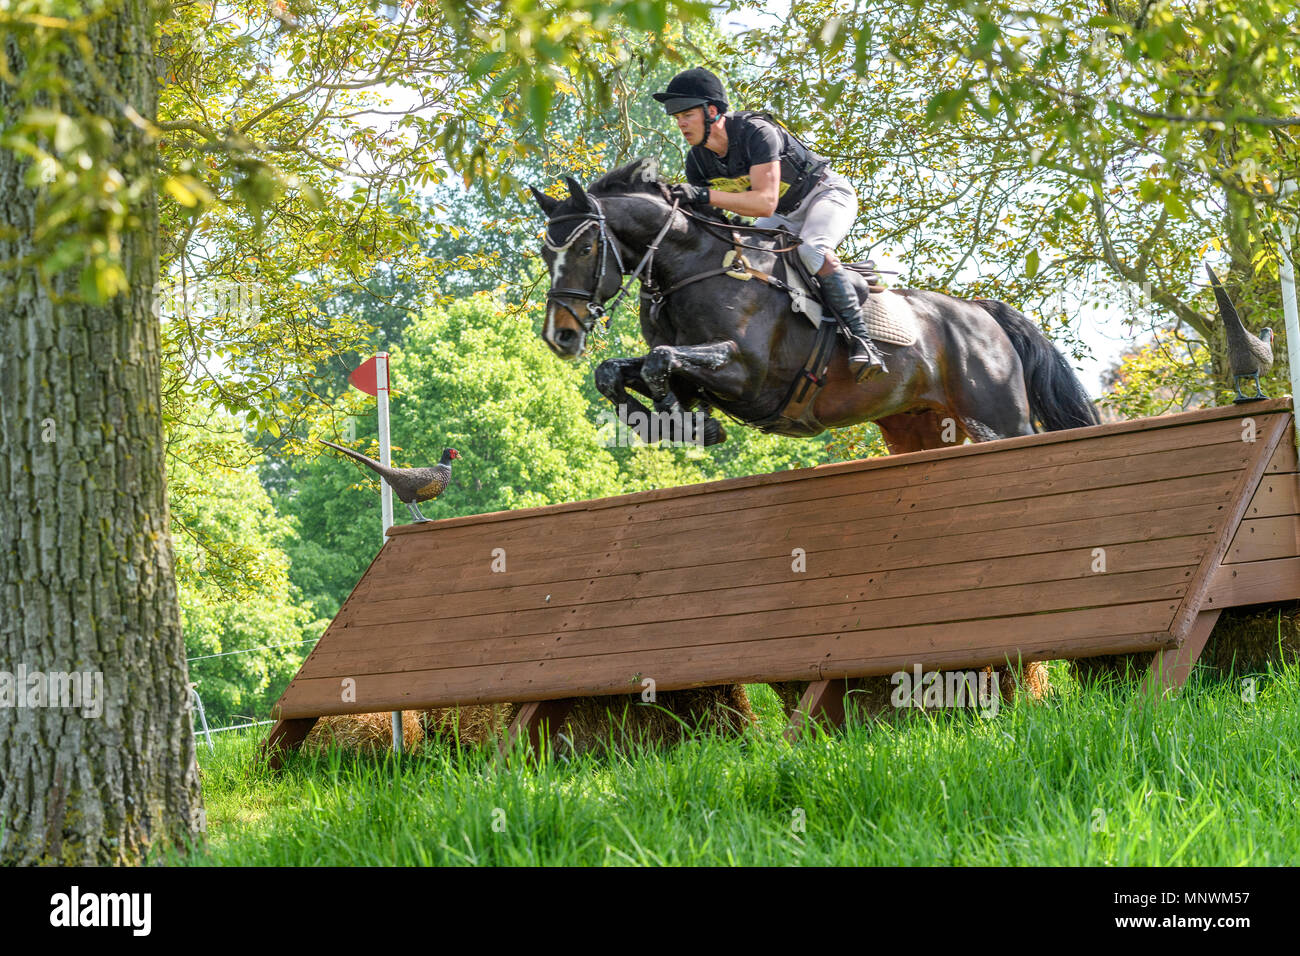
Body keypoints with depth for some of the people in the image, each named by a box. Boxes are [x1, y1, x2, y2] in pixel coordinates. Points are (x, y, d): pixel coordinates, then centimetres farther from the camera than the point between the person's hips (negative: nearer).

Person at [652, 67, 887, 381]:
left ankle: (861, 339, -36)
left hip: (827, 193, -9)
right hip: (786, 216, 9)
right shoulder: (697, 160, -10)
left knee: (812, 249, -35)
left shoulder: (756, 132, -33)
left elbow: (765, 202, -42)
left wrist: (704, 195, -49)